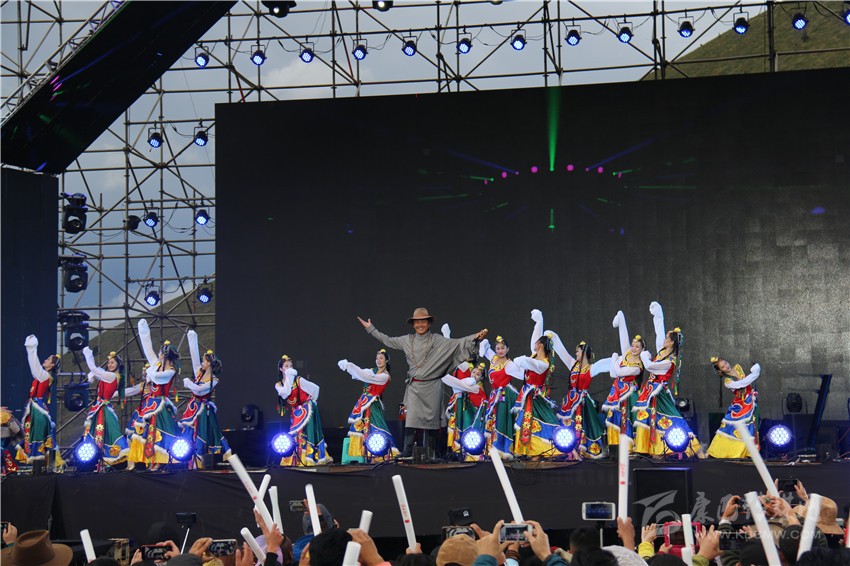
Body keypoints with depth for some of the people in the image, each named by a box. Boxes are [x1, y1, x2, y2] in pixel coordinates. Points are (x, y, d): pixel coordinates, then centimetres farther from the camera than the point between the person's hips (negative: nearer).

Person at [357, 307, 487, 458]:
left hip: (431, 387, -2)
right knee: (411, 419, -7)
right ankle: (406, 453, -10)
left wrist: (475, 337, -16)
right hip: (413, 387, 2)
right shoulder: (407, 341, 10)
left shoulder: (438, 341, 1)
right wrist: (371, 328, 21)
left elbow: (457, 343, -4)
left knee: (430, 419, 0)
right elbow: (387, 340, 19)